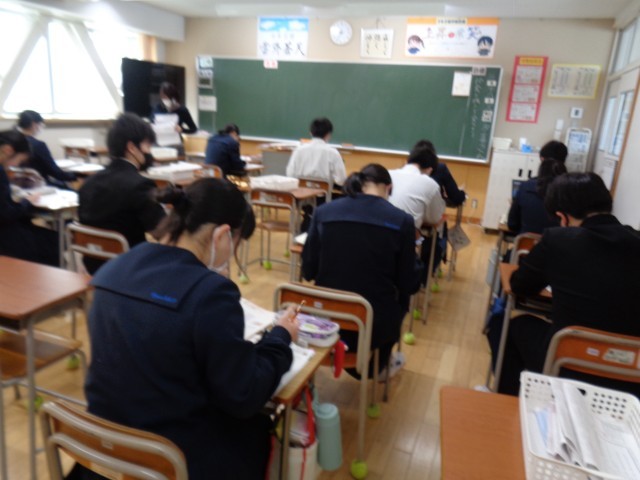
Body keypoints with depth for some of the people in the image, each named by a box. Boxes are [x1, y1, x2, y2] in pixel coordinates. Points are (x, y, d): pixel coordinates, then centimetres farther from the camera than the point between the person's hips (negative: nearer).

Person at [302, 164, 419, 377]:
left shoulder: (323, 212, -3)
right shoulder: (402, 220, -9)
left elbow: (308, 272, 1)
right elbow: (408, 284, -3)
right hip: (374, 324, -2)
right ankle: (377, 366, 53)